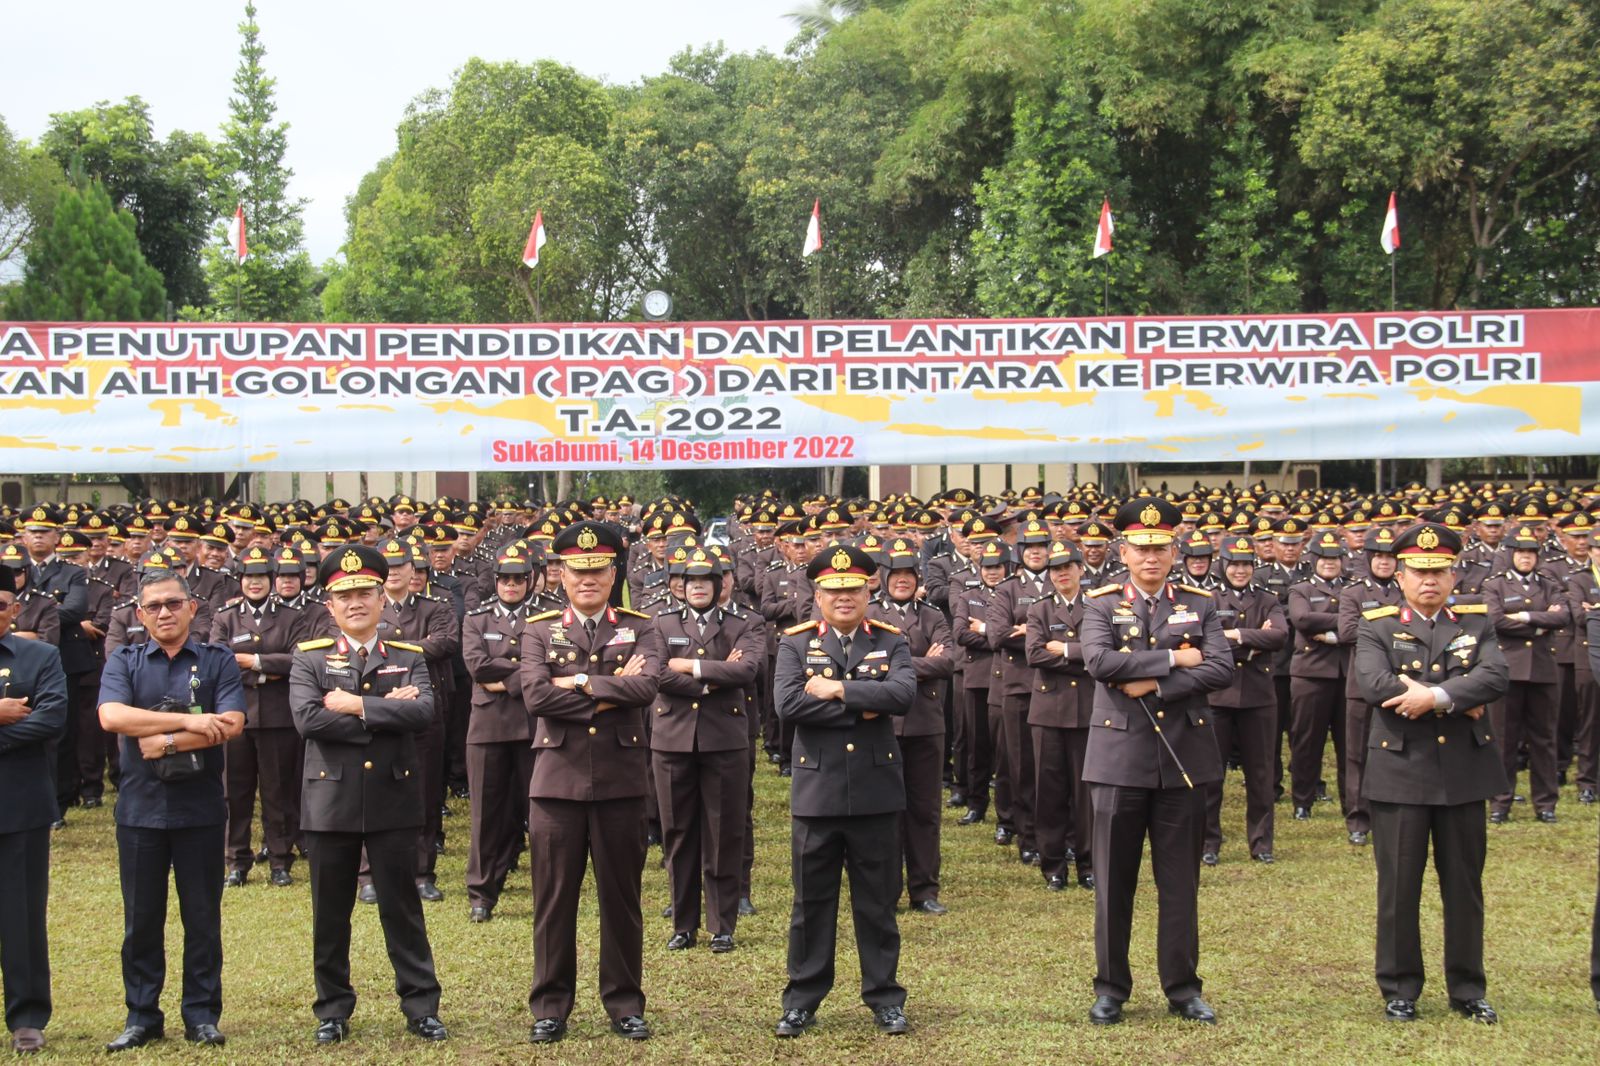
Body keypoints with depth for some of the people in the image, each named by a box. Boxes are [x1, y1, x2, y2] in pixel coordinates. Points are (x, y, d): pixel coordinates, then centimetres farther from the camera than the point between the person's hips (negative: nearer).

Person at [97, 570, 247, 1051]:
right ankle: (142, 1017, 16)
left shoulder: (218, 661, 3)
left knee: (202, 916, 5)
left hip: (201, 808, -1)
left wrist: (166, 742, -16)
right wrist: (189, 722, -17)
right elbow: (111, 716, -14)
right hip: (139, 808, 1)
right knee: (141, 918, 6)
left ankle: (202, 1016, 14)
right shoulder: (124, 662, 5)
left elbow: (231, 723, -11)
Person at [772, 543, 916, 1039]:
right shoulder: (795, 644, 2)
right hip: (815, 790, 0)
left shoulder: (891, 643, 4)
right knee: (812, 902, 8)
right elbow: (787, 704, -15)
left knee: (878, 902, 9)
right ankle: (802, 1000, 18)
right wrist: (861, 709, -15)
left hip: (876, 792, 0)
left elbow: (903, 693, -15)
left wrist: (837, 690, -17)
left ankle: (884, 997, 19)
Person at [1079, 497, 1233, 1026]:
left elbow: (1222, 667, -8)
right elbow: (1100, 661, -16)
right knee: (1114, 882, 5)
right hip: (1120, 757, -1)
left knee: (1181, 882, 8)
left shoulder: (1199, 605, 7)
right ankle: (1111, 987, 16)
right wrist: (1173, 658, -14)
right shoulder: (1101, 605, 2)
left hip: (1184, 756, 1)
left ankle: (1182, 988, 18)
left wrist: (1153, 684, -16)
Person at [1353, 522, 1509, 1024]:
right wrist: (1459, 701, -15)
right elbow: (1375, 683, -18)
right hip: (1400, 773, -2)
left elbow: (1495, 677, -10)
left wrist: (1436, 696, -23)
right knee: (1399, 888, 3)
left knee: (1464, 886, 10)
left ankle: (1467, 990, 20)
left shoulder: (1476, 623, 8)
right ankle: (1399, 990, 14)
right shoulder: (1377, 627, 1)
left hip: (1464, 772, 2)